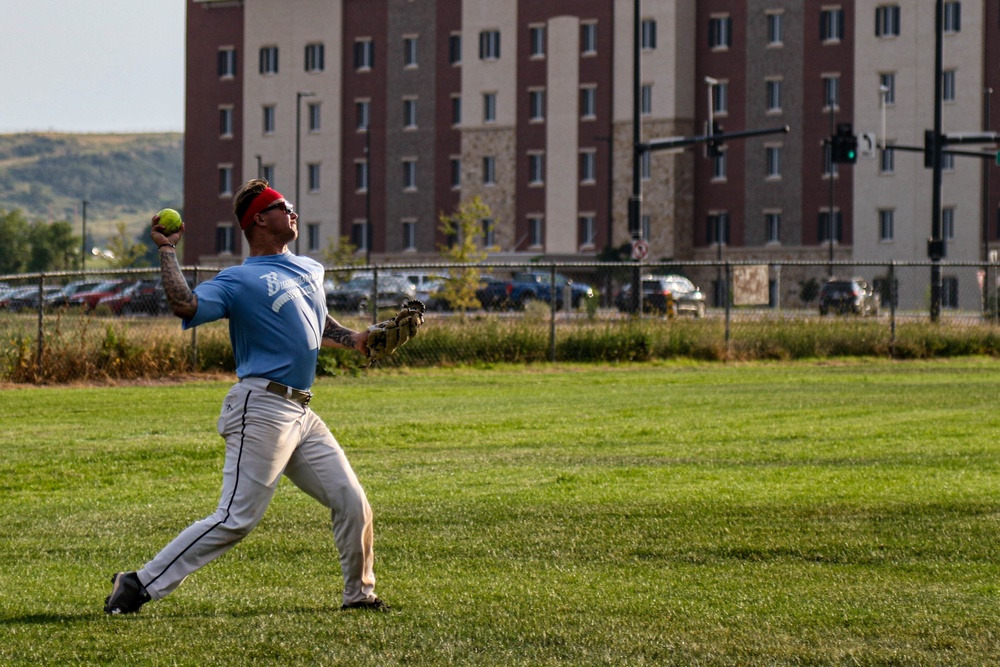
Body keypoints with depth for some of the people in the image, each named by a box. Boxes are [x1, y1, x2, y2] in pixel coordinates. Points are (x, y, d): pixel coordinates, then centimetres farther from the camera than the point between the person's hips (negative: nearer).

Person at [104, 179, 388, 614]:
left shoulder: (310, 270, 20)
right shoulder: (239, 280, -5)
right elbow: (185, 305, -21)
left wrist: (355, 341, 19)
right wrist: (167, 251, -14)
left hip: (301, 412, 8)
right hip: (263, 409, -8)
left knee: (353, 504, 6)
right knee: (236, 519, -13)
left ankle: (359, 594, 23)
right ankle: (141, 585, -9)